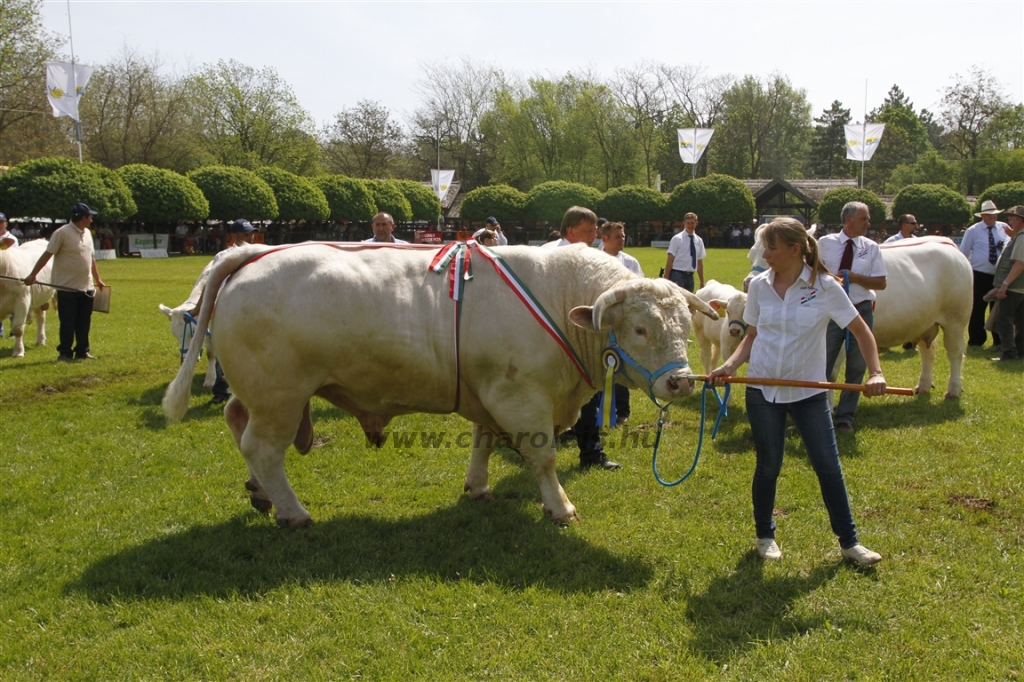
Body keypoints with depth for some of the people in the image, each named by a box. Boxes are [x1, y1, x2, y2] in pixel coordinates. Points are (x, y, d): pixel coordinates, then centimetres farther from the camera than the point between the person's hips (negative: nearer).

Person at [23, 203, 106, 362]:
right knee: (67, 323, 0)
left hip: (86, 287, 7)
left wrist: (98, 280, 20)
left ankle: (82, 351, 19)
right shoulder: (62, 233, -12)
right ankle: (65, 353, 8)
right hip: (67, 288, -6)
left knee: (84, 322, 10)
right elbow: (47, 255, -13)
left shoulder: (87, 233, 10)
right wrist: (33, 274, -17)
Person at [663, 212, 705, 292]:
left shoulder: (699, 241, 11)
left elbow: (700, 262, 15)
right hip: (678, 276, -6)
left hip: (690, 277, 6)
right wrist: (666, 280, -12)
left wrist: (702, 282, 15)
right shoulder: (677, 239, -4)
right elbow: (670, 260, -7)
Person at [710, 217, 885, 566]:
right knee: (768, 466, 10)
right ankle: (765, 536, 27)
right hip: (762, 390, 2)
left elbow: (861, 330, -5)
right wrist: (730, 366, -8)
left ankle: (849, 542, 15)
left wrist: (876, 372, -18)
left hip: (809, 391, -2)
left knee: (828, 465, 2)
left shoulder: (825, 287, -10)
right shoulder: (759, 286, -1)